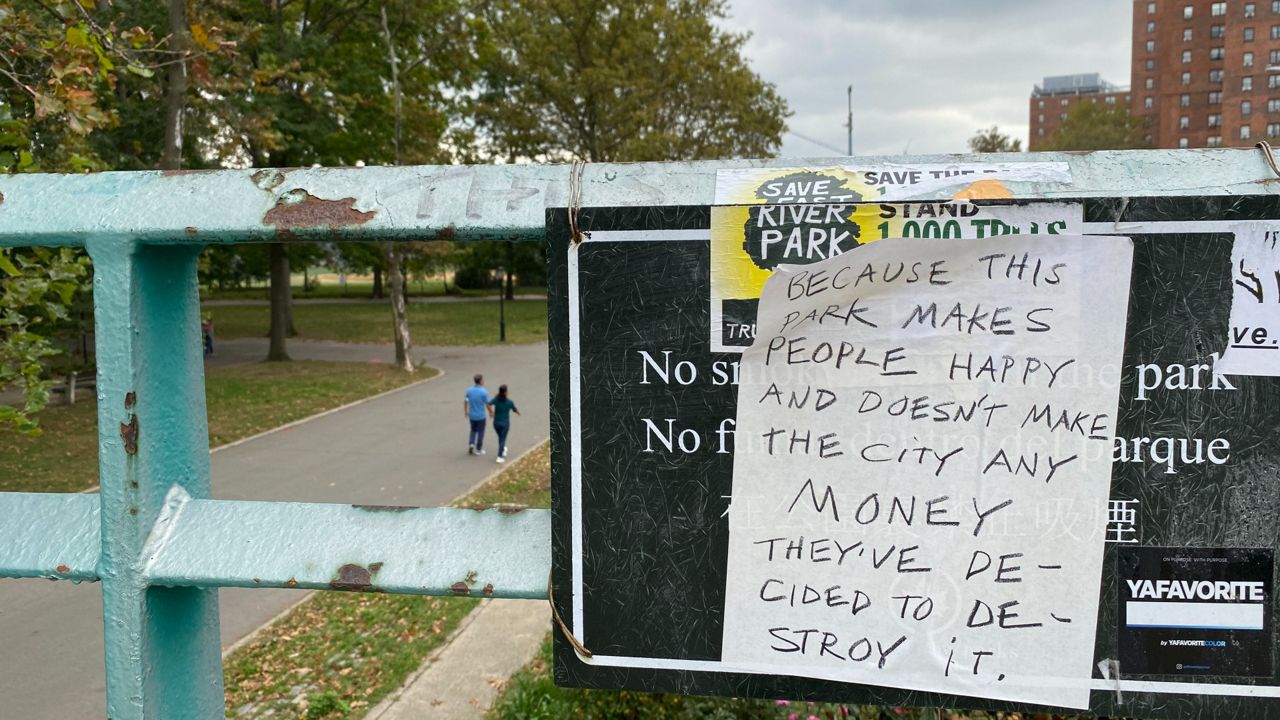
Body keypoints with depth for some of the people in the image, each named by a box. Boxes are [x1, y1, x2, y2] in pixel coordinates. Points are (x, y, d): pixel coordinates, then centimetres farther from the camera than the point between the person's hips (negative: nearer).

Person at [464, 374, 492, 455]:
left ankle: (471, 444, 2)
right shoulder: (484, 392, -18)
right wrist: (491, 412, 4)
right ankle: (478, 450, 17)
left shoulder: (469, 390, -5)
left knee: (473, 430, 22)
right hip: (481, 416, -4)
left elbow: (465, 402, 2)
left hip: (471, 415, 4)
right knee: (480, 432, 10)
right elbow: (487, 404, -13)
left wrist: (465, 411, 17)